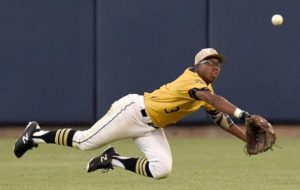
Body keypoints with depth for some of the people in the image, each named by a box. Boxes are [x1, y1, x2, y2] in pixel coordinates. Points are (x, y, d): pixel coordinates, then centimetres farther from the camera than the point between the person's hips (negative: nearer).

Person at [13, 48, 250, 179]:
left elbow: (222, 118, 12)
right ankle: (37, 135, 21)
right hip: (135, 109, -8)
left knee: (161, 170, -11)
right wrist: (242, 114, -48)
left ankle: (113, 159, 9)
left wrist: (248, 138, 4)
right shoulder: (191, 79, -21)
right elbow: (214, 99, -38)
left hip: (151, 128, 8)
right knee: (84, 142, -2)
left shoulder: (206, 91, 7)